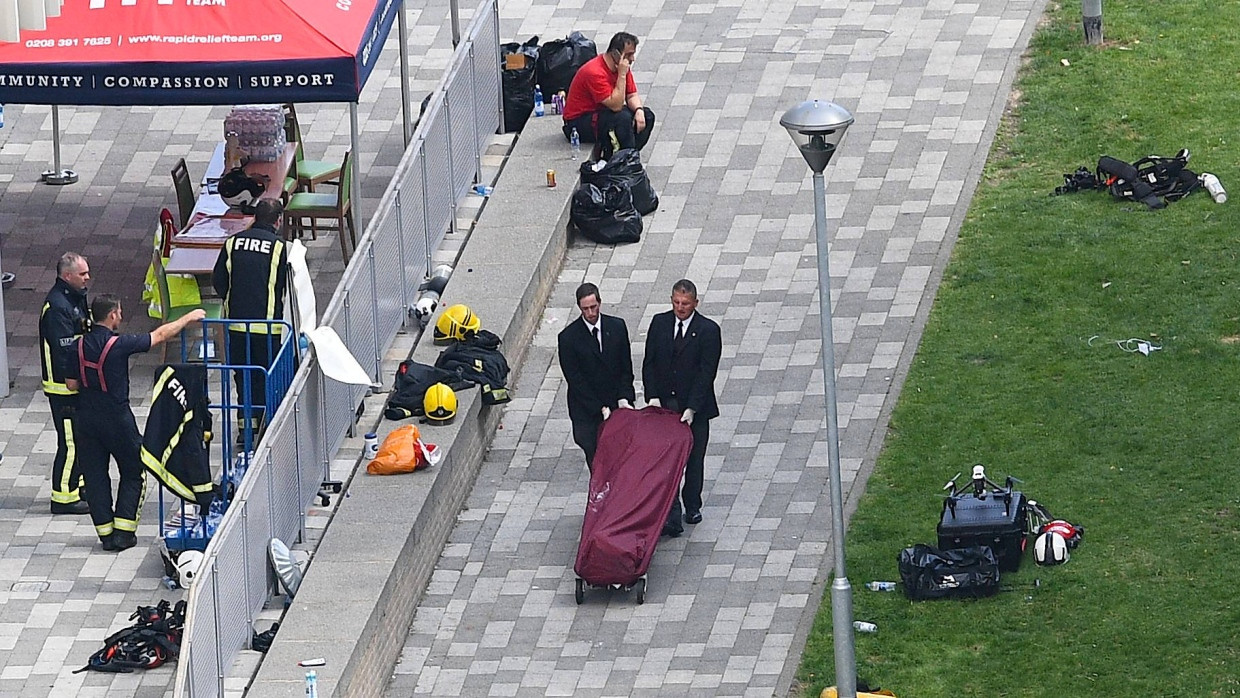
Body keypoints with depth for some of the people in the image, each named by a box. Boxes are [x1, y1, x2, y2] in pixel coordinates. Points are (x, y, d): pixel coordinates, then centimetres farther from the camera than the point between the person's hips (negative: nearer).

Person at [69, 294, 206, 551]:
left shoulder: (78, 346, -4)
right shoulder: (119, 345, -15)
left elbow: (72, 384, 2)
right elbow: (160, 335, -5)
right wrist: (188, 318, 8)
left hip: (86, 419, 4)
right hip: (117, 419, -4)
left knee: (95, 476, 11)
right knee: (134, 472, 11)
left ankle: (105, 532, 11)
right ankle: (124, 531, 5)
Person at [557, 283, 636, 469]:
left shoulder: (617, 327, -1)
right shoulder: (568, 337, -11)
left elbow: (626, 367, 3)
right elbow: (575, 379, -11)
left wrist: (623, 398, -10)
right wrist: (601, 409, -15)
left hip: (617, 405, 2)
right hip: (587, 411, -2)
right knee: (595, 460, 2)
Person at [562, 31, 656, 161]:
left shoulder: (622, 67, -1)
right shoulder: (595, 72, -28)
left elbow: (632, 95, 7)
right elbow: (616, 105, -31)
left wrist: (639, 110, -15)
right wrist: (622, 75, -30)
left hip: (601, 112, 9)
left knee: (647, 116, -5)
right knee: (623, 118, -33)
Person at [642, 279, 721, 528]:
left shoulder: (708, 330, -10)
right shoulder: (659, 323, 1)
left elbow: (706, 373, -13)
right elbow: (649, 363, 4)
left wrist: (692, 409, -19)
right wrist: (653, 397, -9)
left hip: (696, 407, -2)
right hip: (664, 403, 2)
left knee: (694, 458, 10)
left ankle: (692, 506, 25)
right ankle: (670, 509, 2)